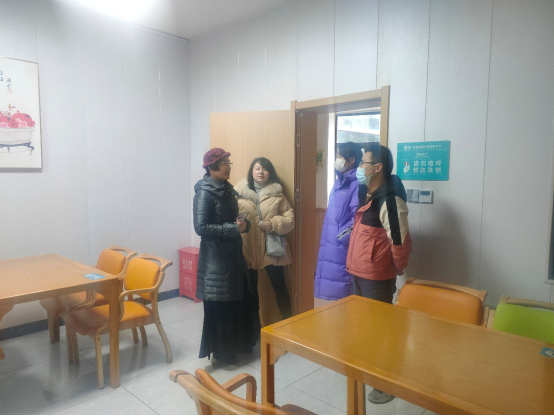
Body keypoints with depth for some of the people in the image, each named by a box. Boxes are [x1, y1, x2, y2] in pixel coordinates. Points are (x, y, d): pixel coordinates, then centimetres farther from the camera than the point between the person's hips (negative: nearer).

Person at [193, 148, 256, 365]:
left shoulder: (227, 189, 9)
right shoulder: (204, 193, -15)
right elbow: (201, 227, -21)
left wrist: (243, 223, -5)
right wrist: (233, 229, -21)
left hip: (233, 252, 8)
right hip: (216, 256, -8)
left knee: (239, 299, 16)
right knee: (219, 304, 3)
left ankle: (238, 342, 34)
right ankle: (220, 350, 20)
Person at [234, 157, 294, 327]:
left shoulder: (277, 194, 2)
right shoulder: (239, 192, 0)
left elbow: (290, 219, 0)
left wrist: (272, 224, -15)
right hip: (248, 249, 1)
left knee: (280, 287, 4)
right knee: (251, 288, 13)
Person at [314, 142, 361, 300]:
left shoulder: (358, 184, -14)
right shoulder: (339, 182, 16)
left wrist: (342, 235, -18)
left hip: (342, 248, -9)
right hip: (329, 248, 9)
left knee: (341, 297, 0)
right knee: (330, 293, 17)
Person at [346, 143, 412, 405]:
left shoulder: (389, 199, -21)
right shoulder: (366, 194, 8)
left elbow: (401, 242, -20)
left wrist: (398, 271, -8)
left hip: (377, 277, -9)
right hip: (359, 273, 9)